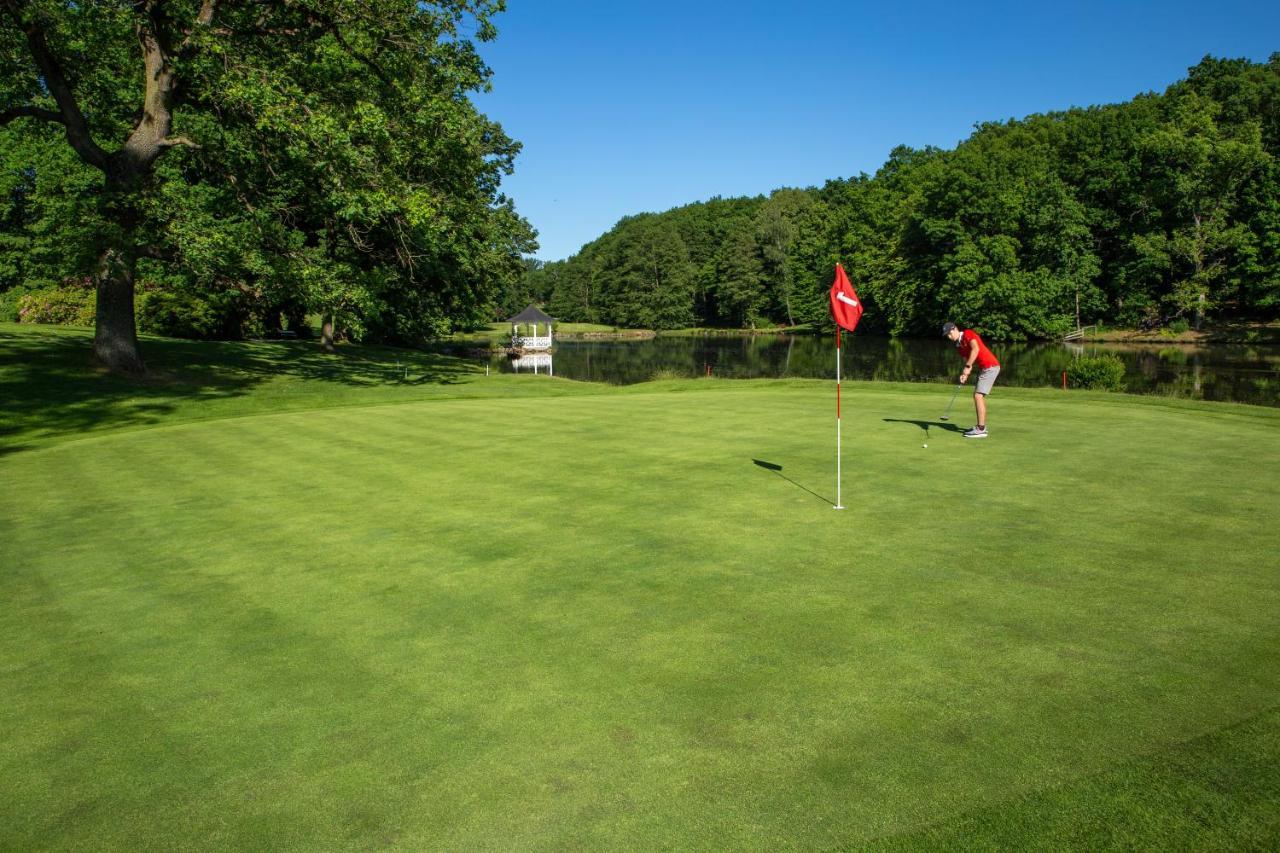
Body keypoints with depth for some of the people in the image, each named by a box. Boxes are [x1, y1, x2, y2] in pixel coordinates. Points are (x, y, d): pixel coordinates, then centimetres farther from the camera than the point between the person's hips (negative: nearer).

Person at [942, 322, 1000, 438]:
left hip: (990, 366, -10)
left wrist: (967, 366, -24)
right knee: (978, 395, 16)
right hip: (984, 368, 10)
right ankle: (981, 426, 24)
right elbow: (967, 361, 9)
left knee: (978, 396, -12)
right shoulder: (958, 346, 14)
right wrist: (965, 374, -10)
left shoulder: (968, 333, -9)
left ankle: (981, 430, -13)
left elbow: (975, 349, -23)